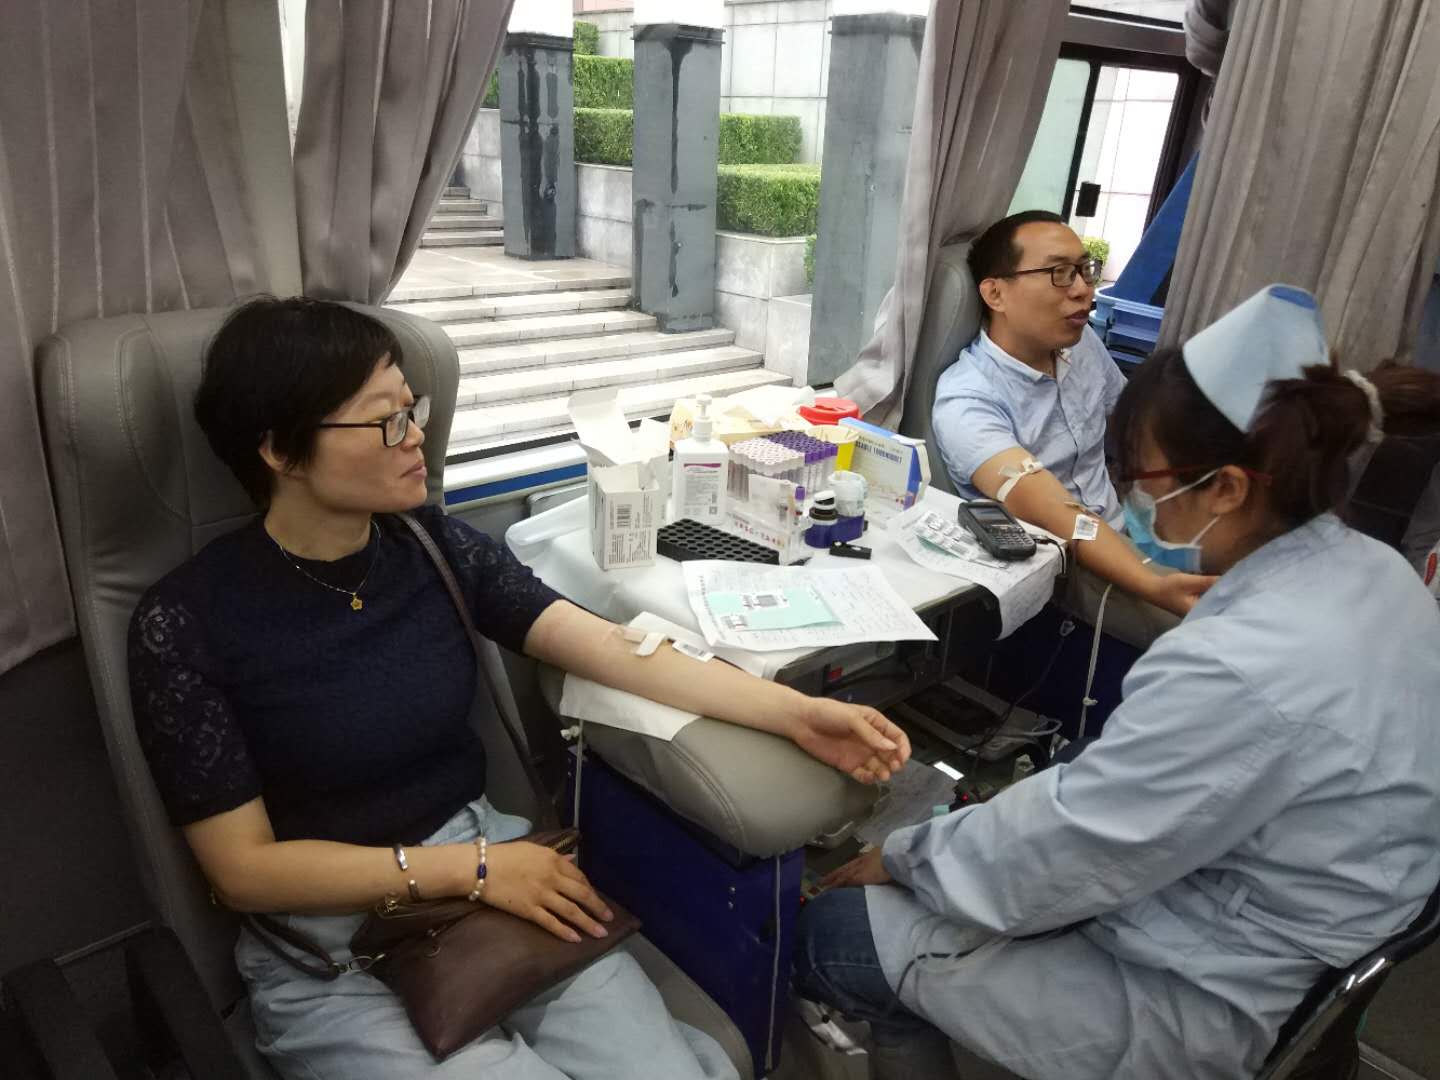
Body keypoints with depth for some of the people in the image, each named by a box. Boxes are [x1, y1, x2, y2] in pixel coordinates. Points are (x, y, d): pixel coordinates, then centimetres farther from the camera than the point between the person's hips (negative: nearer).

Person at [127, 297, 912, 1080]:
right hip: (332, 955, -3)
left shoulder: (436, 548, -3)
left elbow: (616, 651, -7)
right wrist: (466, 868, -18)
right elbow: (244, 869, -12)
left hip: (485, 858, 3)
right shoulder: (187, 624, -14)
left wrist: (794, 712, -15)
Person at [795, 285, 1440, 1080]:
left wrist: (902, 856, -6)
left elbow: (1066, 847, -23)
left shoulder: (1238, 671, -35)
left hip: (1197, 1000, -8)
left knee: (835, 930, -1)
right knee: (972, 828, 19)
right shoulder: (1371, 569, -5)